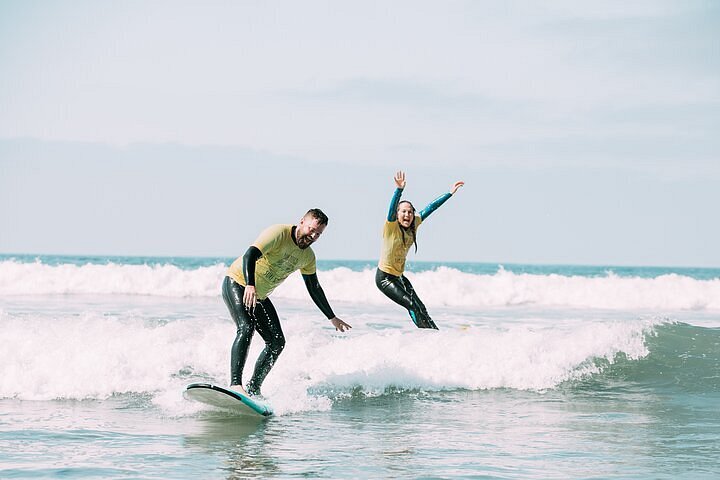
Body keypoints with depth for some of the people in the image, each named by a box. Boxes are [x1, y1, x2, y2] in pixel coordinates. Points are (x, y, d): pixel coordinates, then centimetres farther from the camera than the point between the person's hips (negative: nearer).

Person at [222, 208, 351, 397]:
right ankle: (235, 384, -38)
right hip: (237, 284, -8)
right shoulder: (279, 233, -23)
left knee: (277, 343, 0)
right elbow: (250, 255, -36)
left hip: (259, 296, 8)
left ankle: (253, 389, 8)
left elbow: (314, 289, 14)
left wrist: (332, 318, 16)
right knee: (246, 328, -30)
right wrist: (250, 286, -51)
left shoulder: (307, 256, 1)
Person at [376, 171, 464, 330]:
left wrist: (450, 193, 4)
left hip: (399, 277, 7)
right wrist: (399, 189, -55)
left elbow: (430, 208, 3)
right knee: (411, 305, -15)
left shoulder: (413, 224, -2)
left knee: (420, 307, 2)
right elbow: (392, 207, -38)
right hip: (384, 277, -7)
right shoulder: (391, 226, -20)